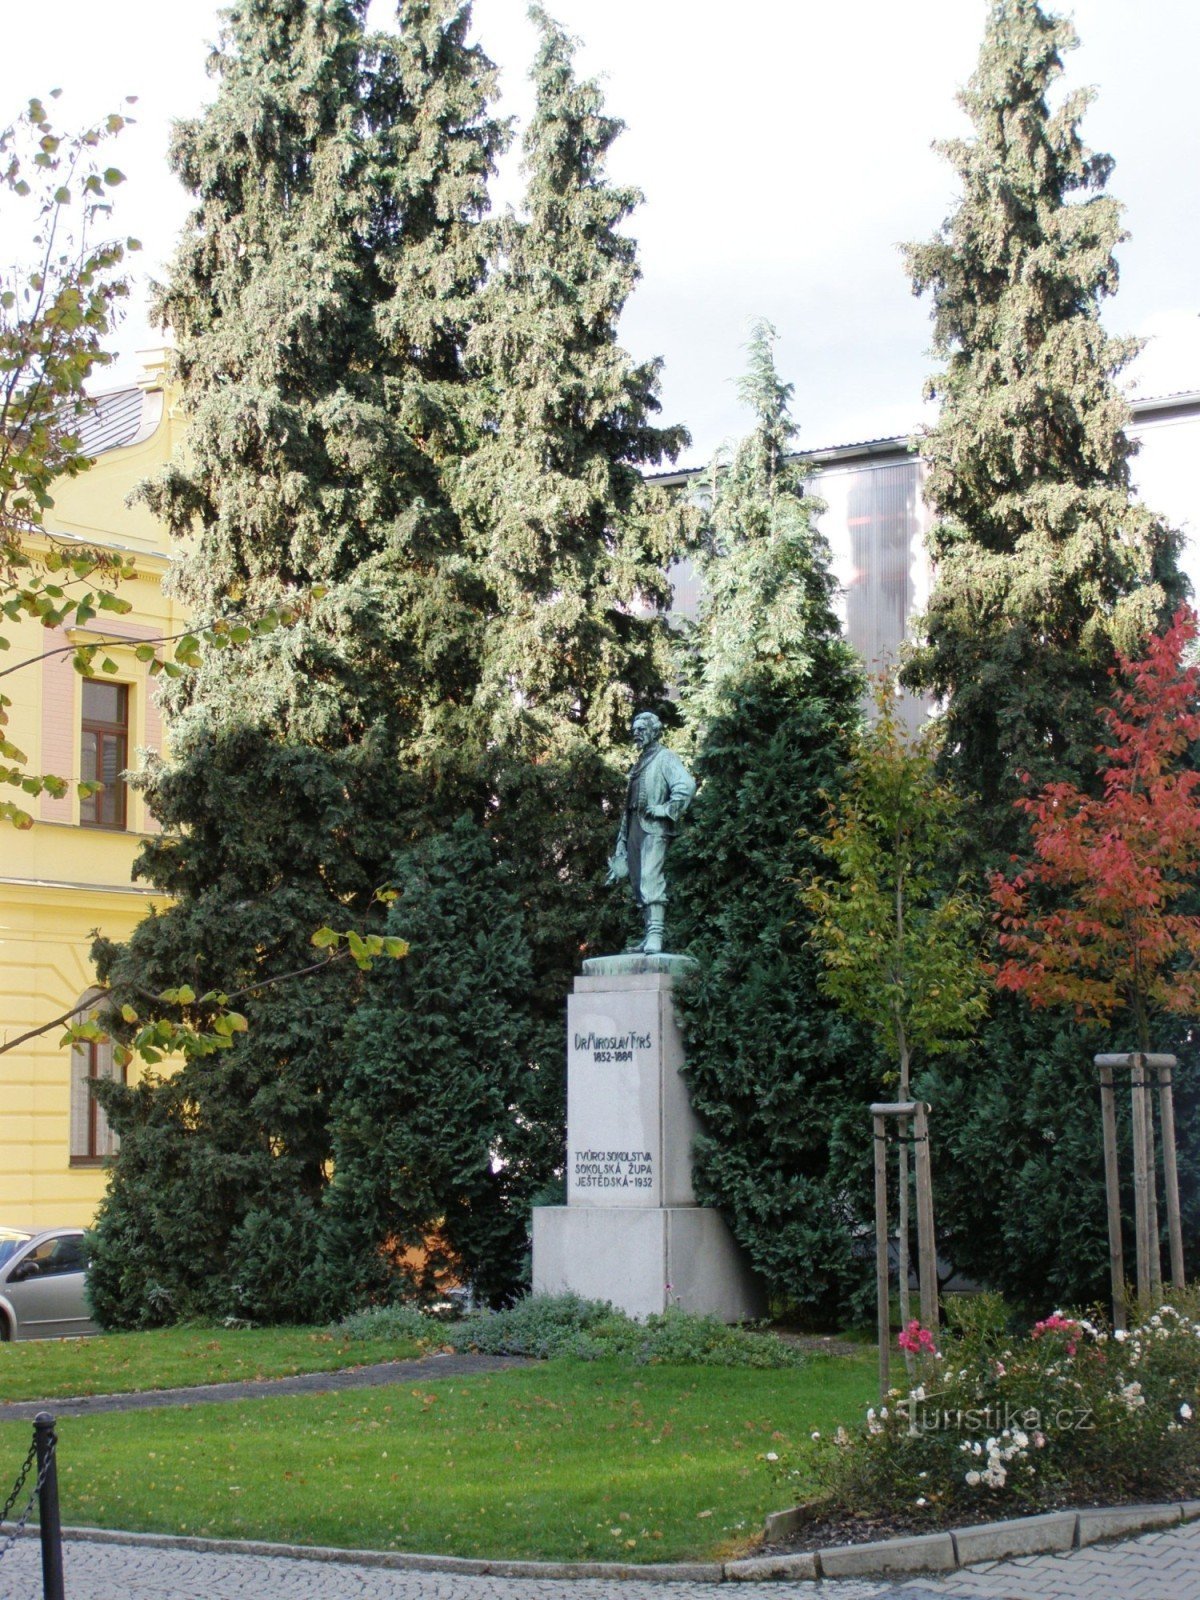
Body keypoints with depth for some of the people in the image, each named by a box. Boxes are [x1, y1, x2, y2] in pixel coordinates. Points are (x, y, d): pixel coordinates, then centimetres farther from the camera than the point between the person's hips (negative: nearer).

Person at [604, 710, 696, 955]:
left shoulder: (665, 758, -2)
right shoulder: (639, 763, 24)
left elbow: (687, 785, -17)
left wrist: (666, 810, -17)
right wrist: (622, 841, 20)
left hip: (653, 828, -9)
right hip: (634, 828, 9)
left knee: (650, 878, -20)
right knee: (638, 883, 6)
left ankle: (655, 935, -27)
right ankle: (648, 934, 8)